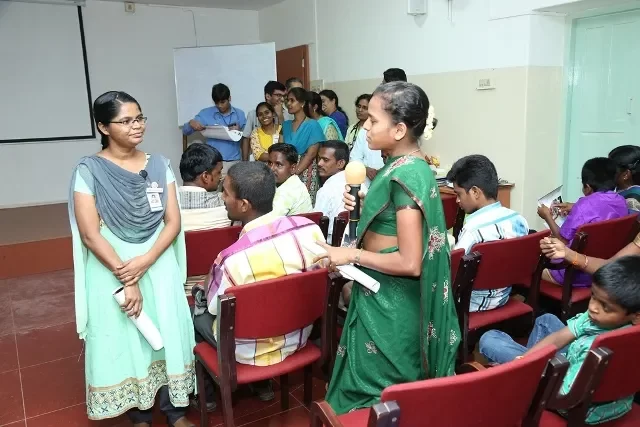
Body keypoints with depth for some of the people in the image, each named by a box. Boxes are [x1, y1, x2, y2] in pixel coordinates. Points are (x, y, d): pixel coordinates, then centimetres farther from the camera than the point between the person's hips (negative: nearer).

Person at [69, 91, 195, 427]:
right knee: (123, 340, 7)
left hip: (159, 266, 3)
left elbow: (173, 222, -2)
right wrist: (126, 280, -15)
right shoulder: (88, 171, -9)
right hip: (111, 270, -2)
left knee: (168, 334, 7)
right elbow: (90, 235, -12)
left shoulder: (159, 165, 1)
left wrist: (145, 261, -16)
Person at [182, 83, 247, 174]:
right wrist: (191, 123, -18)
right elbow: (185, 131, 5)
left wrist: (239, 131, -11)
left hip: (234, 162, 2)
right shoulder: (206, 113, 4)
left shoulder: (240, 114, 7)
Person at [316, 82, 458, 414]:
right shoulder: (402, 166, 4)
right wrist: (362, 205, 0)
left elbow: (410, 263, -25)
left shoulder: (407, 176, -24)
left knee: (377, 392, 11)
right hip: (381, 294, 9)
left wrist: (351, 255, -18)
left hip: (390, 302, -9)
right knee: (370, 379, 24)